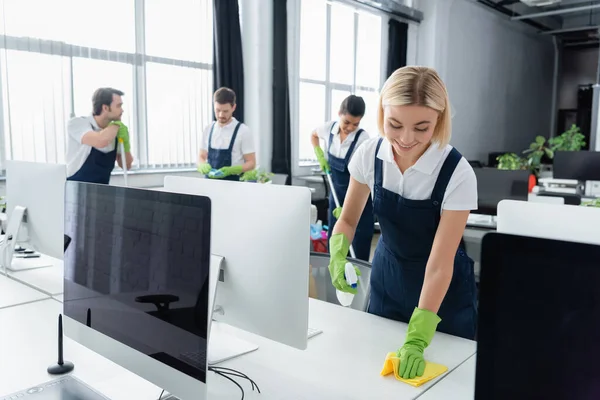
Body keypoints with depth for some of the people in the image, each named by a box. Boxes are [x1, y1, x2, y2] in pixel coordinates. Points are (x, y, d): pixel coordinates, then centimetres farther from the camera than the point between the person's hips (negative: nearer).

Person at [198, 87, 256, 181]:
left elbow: (251, 163, -2)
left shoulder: (243, 131, -3)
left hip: (233, 182, -4)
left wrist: (231, 170, -17)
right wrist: (203, 166, -6)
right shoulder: (208, 129, 10)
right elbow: (202, 157, 17)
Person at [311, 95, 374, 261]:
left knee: (359, 252, -3)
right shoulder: (329, 128, -8)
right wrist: (320, 155, 1)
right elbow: (313, 135, 17)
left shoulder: (362, 138, -23)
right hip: (337, 192, 5)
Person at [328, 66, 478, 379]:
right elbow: (348, 218, -2)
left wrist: (416, 340, -31)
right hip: (386, 275, 3)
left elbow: (439, 264, -26)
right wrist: (338, 257, -22)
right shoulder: (369, 154, -16)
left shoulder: (457, 174, -27)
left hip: (444, 290, -3)